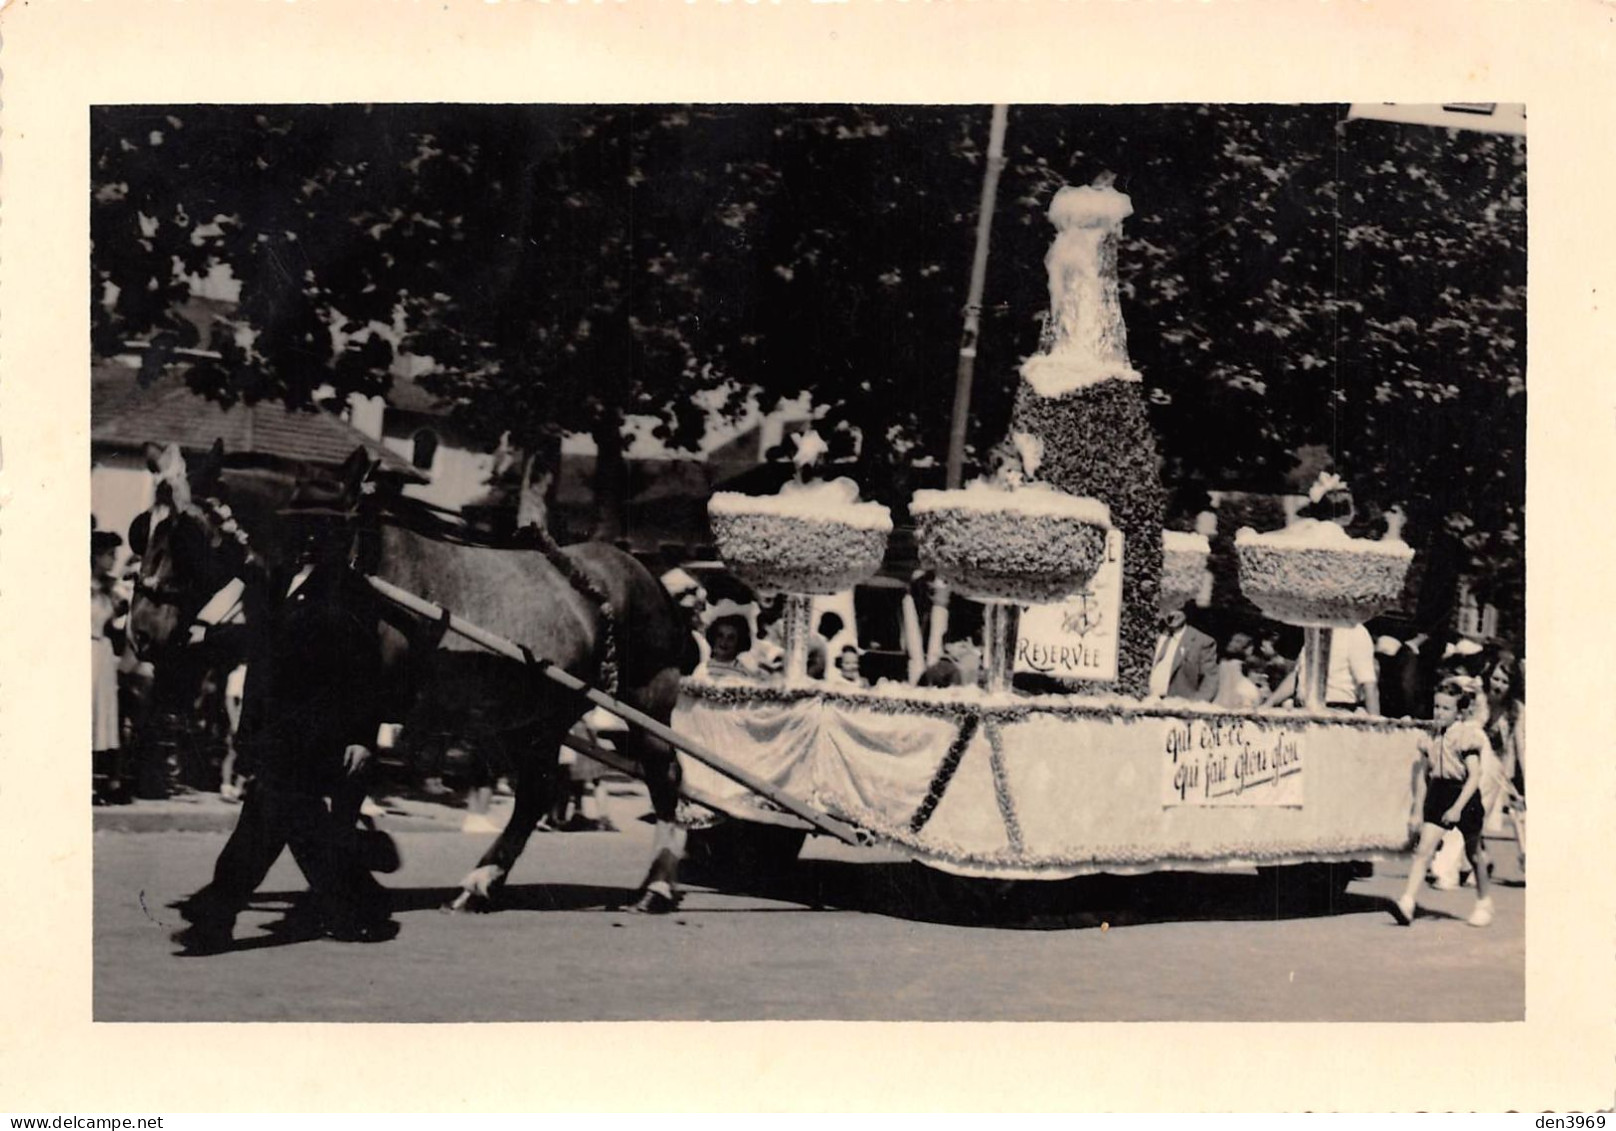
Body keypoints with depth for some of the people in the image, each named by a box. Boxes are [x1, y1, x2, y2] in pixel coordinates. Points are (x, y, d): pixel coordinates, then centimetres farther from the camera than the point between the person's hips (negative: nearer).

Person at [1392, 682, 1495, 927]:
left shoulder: (1468, 737, -11)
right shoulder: (1430, 739, 5)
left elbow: (1474, 776, -16)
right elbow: (1423, 776, 13)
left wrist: (1457, 807, -24)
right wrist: (1417, 811, 12)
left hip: (1464, 795, -4)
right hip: (1437, 795, 4)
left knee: (1474, 853, 12)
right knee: (1423, 849, -10)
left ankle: (1484, 904, 31)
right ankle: (1407, 902, -20)